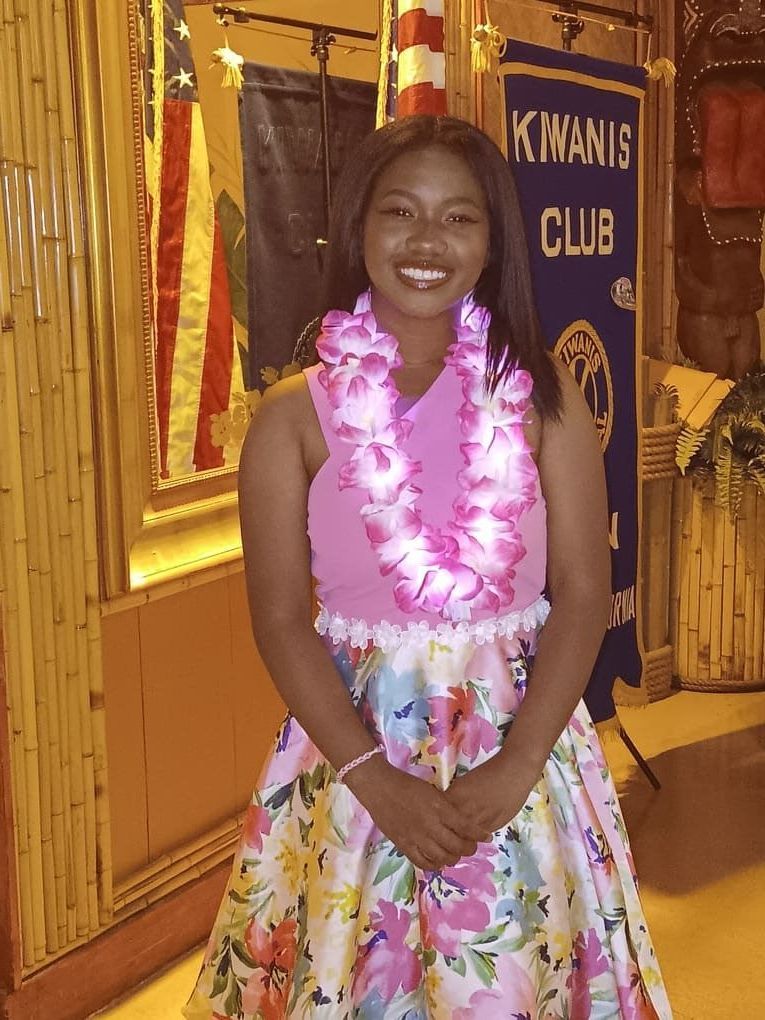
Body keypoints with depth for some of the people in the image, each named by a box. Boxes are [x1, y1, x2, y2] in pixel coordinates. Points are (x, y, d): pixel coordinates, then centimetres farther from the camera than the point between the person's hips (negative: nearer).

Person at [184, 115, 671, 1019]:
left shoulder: (543, 399, -2)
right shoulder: (294, 417, -4)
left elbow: (582, 597, -4)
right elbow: (280, 619, -6)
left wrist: (514, 768, -14)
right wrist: (377, 779, -14)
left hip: (518, 746, 1)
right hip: (354, 746, 0)